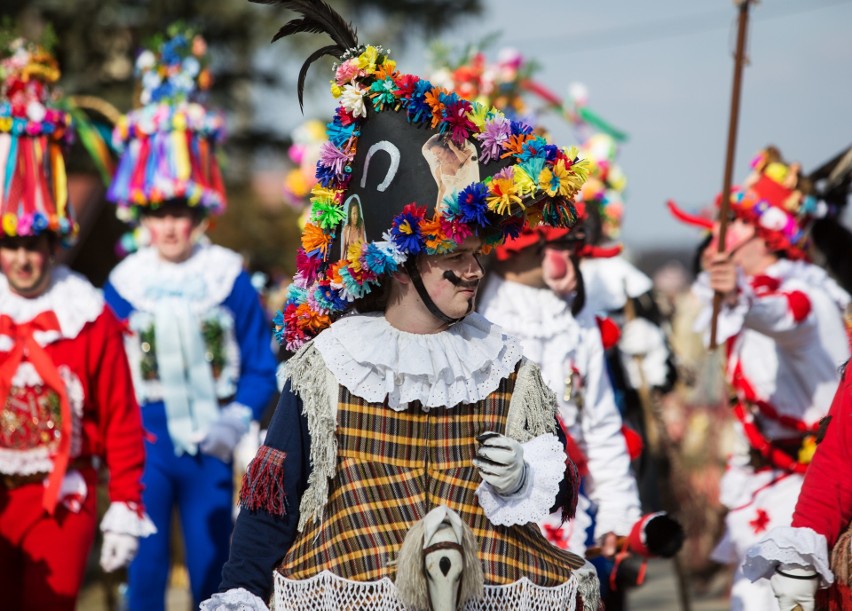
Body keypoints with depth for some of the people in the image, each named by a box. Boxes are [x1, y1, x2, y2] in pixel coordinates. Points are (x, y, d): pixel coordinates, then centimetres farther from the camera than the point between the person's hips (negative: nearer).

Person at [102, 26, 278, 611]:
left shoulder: (230, 279, -1)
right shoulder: (122, 284, 0)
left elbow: (262, 367, 1)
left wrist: (235, 421, -12)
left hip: (210, 451, 0)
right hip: (145, 448, 0)